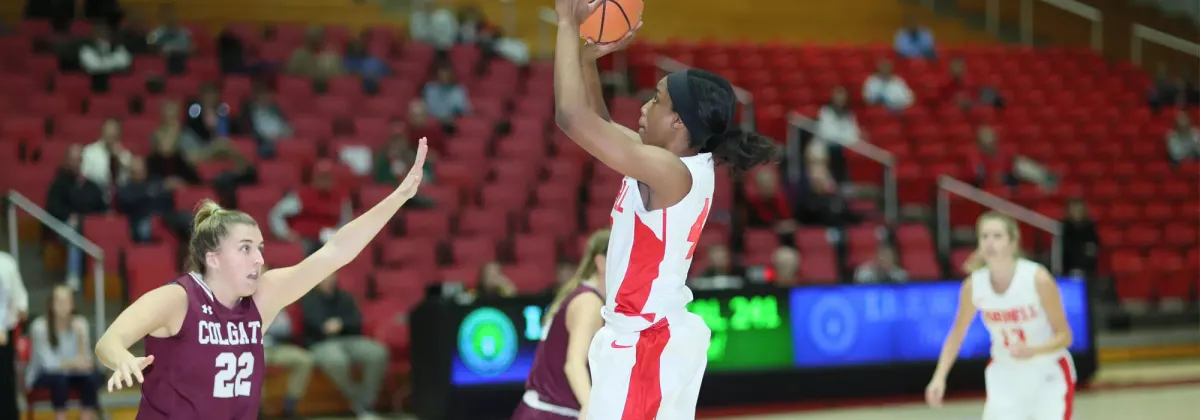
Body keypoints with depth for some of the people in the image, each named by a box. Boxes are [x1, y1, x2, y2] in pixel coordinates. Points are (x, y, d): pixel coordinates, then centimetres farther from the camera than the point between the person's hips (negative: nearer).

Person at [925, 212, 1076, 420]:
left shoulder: (1038, 279, -23)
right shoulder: (974, 285, -14)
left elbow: (1064, 336, -17)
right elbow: (956, 336, 1)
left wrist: (1032, 350, -36)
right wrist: (939, 377, -11)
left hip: (1048, 374, -3)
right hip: (1005, 375, 3)